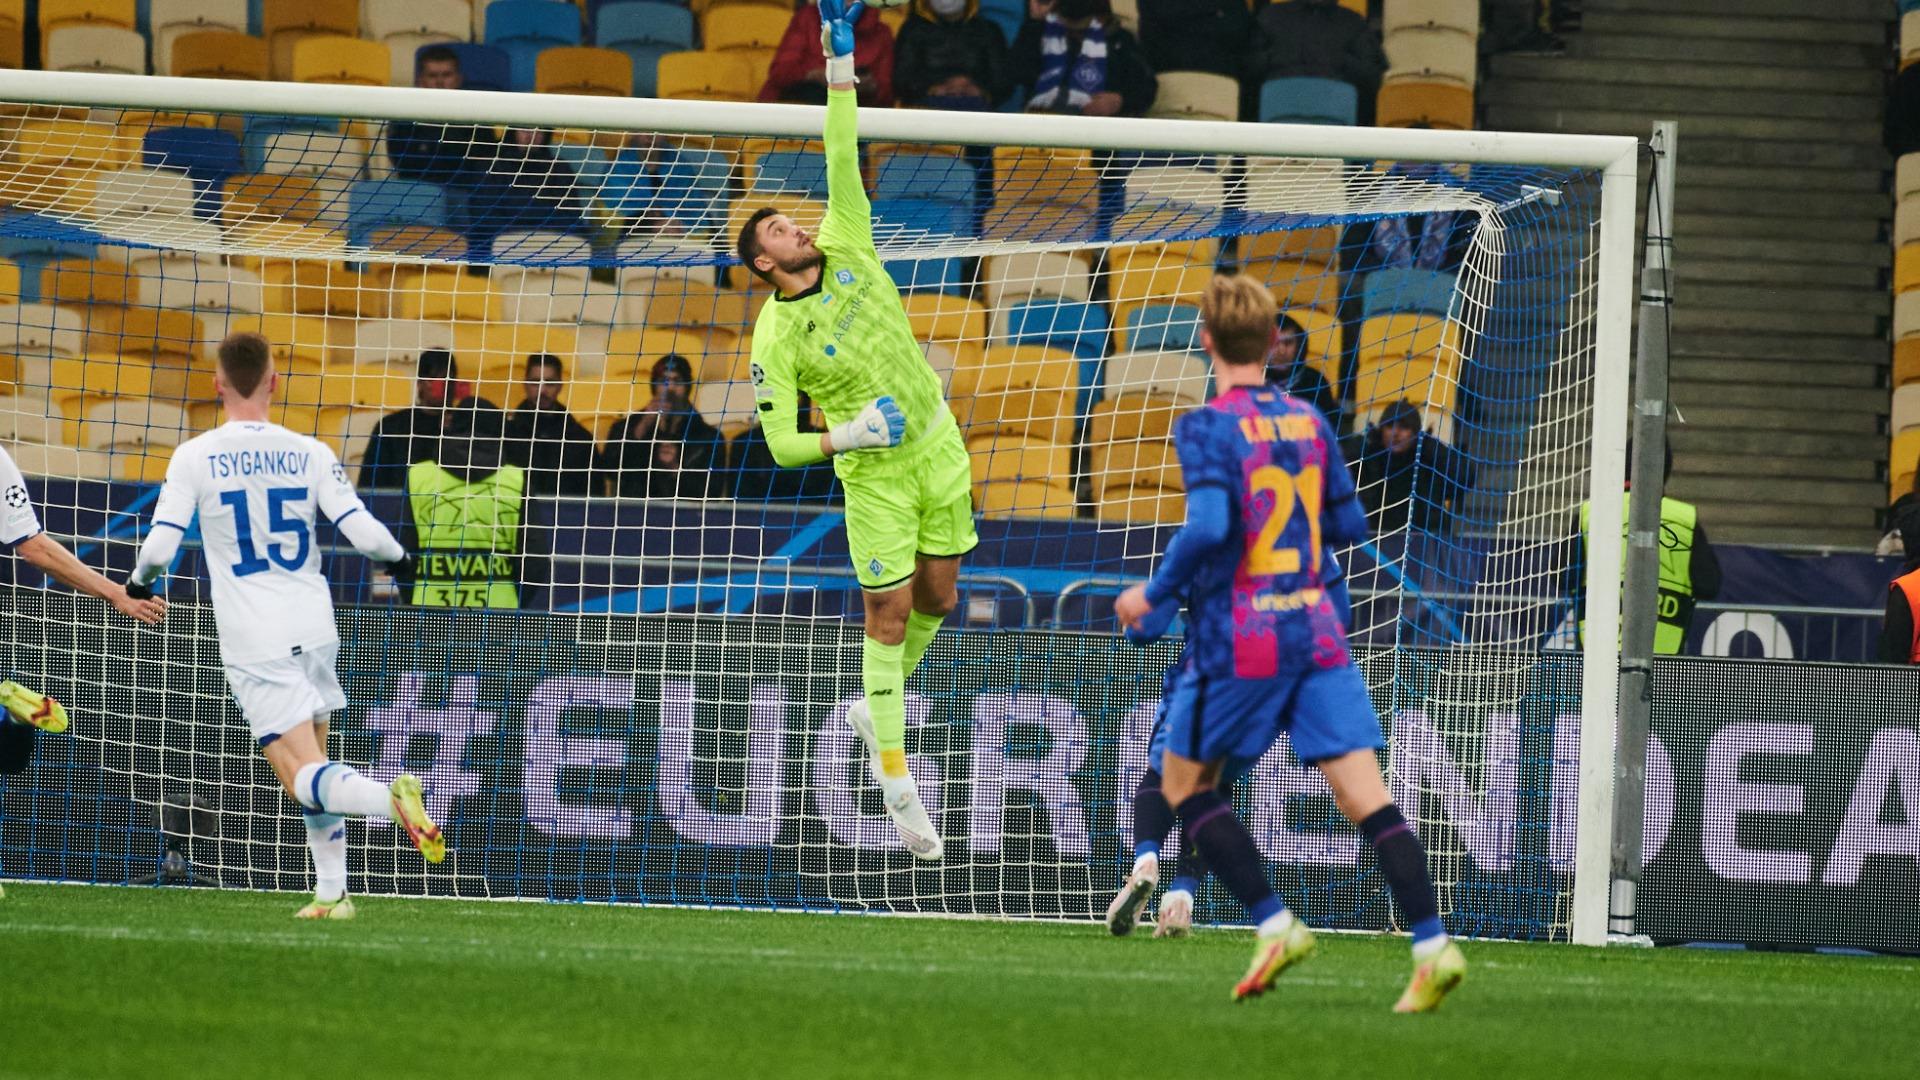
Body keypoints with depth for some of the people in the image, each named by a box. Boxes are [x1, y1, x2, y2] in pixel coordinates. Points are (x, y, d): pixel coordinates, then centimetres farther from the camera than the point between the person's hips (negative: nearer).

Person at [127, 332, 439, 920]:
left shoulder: (194, 457, -4)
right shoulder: (311, 454, 1)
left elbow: (160, 545, -9)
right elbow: (364, 533, -4)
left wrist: (139, 581, 14)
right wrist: (400, 557, 19)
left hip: (254, 645, -4)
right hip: (314, 627, 4)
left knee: (304, 778, -9)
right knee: (315, 768, 20)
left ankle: (391, 799, -37)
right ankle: (332, 892, 18)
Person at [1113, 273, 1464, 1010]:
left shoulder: (1207, 428, -9)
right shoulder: (1310, 423, 9)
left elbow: (1210, 527, -22)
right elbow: (1349, 525, 15)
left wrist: (1154, 593, -8)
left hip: (1239, 638, -5)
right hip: (1316, 632, 5)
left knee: (1183, 782, 14)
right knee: (1365, 796, -3)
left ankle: (1276, 926, 2)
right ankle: (1432, 944, -17)